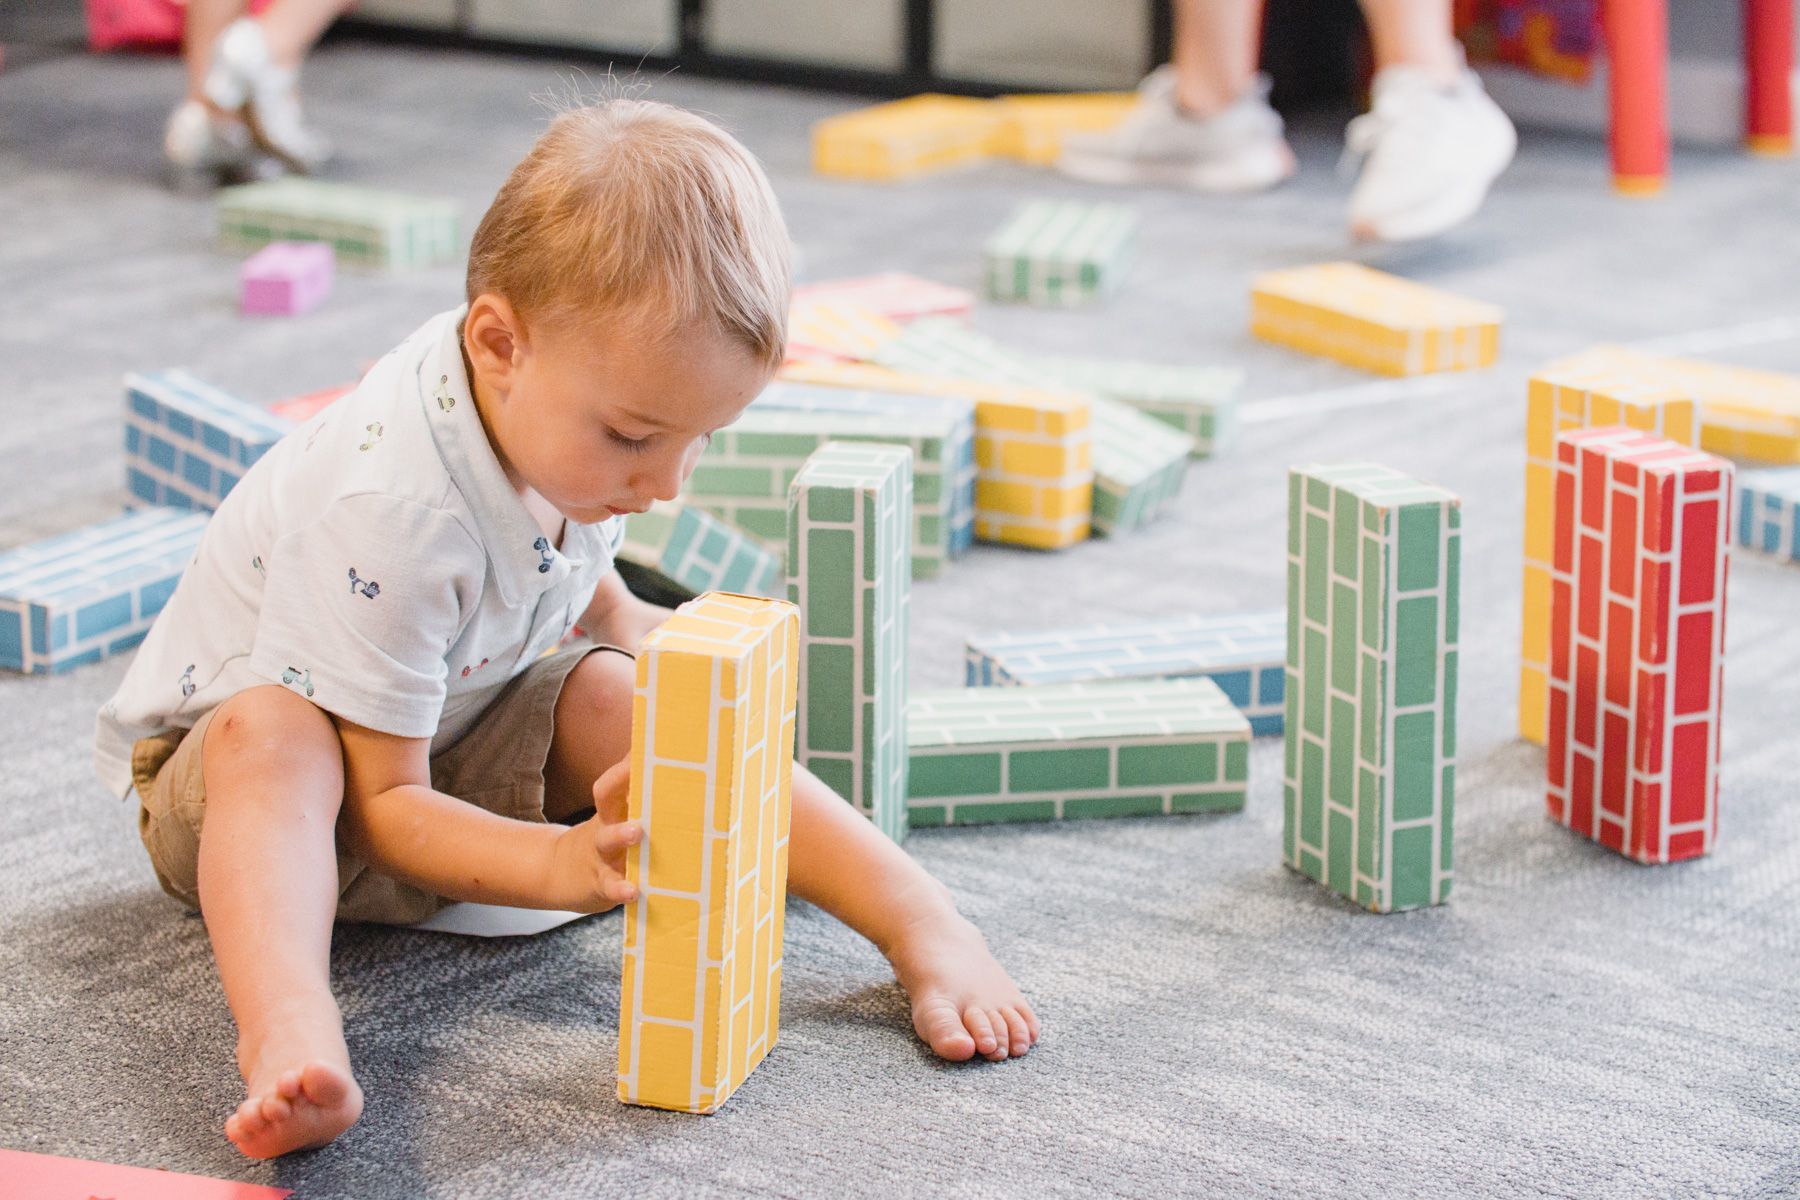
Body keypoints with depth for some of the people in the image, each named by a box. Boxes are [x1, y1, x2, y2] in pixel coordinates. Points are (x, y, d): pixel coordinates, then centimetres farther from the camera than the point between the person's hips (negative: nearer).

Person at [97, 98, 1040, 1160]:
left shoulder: (568, 415, -12)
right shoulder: (386, 513, -37)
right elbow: (382, 804, -31)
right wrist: (565, 864, -43)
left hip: (445, 742, 7)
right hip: (227, 766, -6)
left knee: (616, 696, -19)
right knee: (270, 725, -39)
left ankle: (927, 924, -21)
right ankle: (289, 1035, -60)